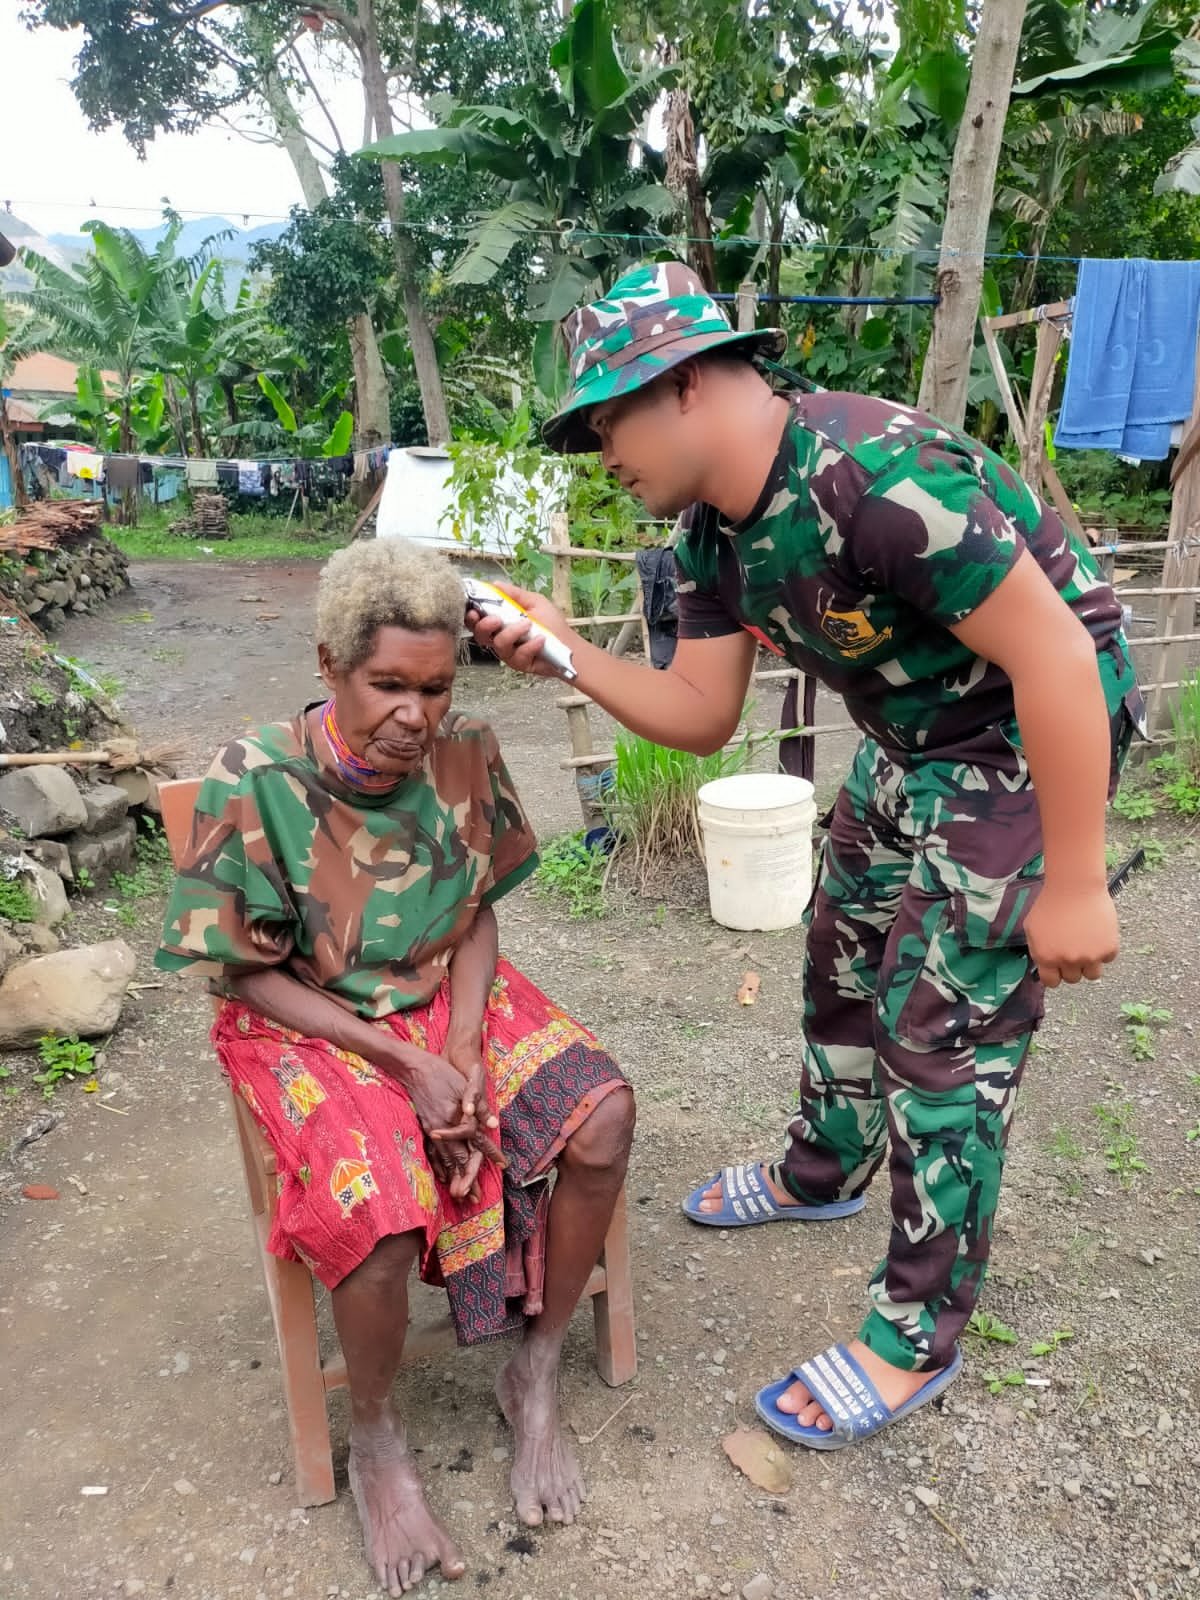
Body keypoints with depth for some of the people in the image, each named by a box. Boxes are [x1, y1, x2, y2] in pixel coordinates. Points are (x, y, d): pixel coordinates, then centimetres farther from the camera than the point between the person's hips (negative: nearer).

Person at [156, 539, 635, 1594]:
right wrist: (406, 1065, -19)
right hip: (311, 1026, -4)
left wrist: (463, 1050, -14)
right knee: (380, 1211, -30)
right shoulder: (254, 785, -19)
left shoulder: (466, 753, -8)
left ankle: (536, 1378, 6)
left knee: (602, 1117, -19)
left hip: (451, 996, 4)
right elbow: (253, 976, -12)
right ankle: (375, 1441, 4)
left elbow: (477, 915, 2)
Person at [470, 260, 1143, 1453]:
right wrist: (566, 653, -12)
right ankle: (822, 1173, 44)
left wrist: (1073, 886, -24)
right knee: (842, 962, 19)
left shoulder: (869, 470, -31)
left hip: (1037, 731, -9)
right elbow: (702, 716, 2)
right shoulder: (709, 534, -3)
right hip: (912, 739, 9)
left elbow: (1054, 651, -29)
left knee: (943, 1027, -4)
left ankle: (917, 1334, 15)